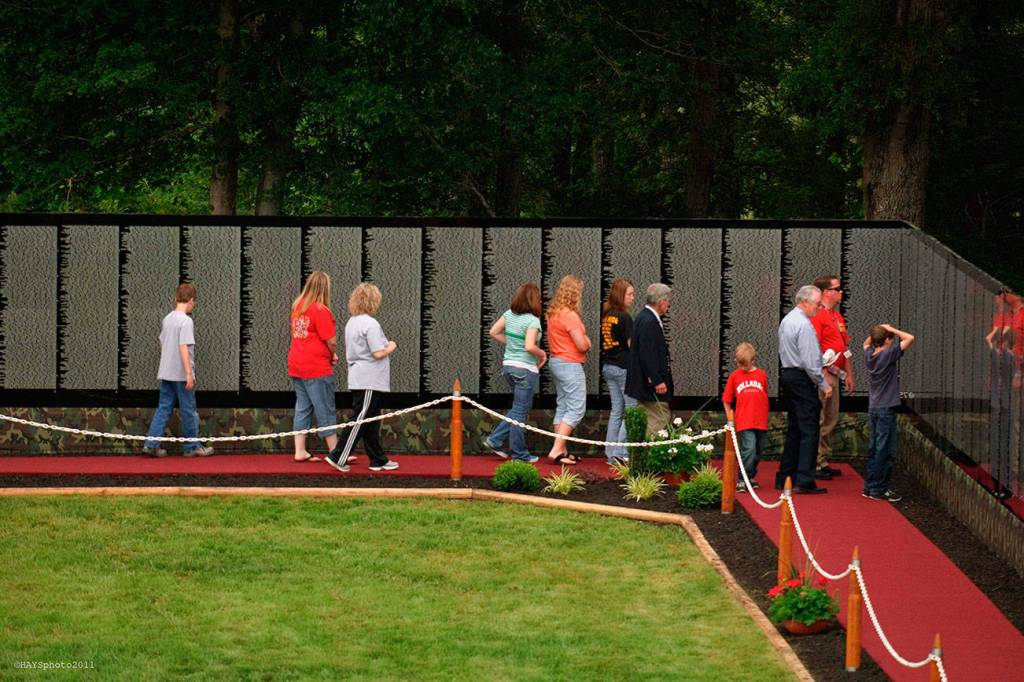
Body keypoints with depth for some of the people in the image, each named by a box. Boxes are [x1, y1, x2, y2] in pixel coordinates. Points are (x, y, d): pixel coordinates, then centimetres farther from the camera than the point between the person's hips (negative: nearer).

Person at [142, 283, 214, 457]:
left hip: (166, 372, 7)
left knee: (163, 408, 8)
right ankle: (192, 446, 10)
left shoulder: (167, 319, 10)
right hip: (181, 373, -7)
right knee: (188, 410, 3)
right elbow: (184, 347, -20)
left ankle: (151, 443, 0)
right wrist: (189, 374, -20)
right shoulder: (186, 321, -14)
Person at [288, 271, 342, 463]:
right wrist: (334, 355, 6)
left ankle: (300, 451, 10)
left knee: (303, 408, 12)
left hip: (296, 366, 7)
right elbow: (331, 341, -17)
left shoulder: (297, 306, 8)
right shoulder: (321, 310, -15)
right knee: (326, 411, 0)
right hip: (317, 367, -7)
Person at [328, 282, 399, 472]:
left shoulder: (351, 323, 11)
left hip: (357, 378, 9)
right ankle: (338, 457, -5)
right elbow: (378, 353, -21)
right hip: (369, 380, -9)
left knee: (371, 421, 13)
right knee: (361, 420, -5)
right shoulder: (370, 324, -17)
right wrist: (391, 347, -1)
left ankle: (378, 460, 18)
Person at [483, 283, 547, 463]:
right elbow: (529, 346, -27)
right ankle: (519, 453, 11)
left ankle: (495, 440, 16)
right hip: (526, 369, -7)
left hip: (508, 365, 7)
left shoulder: (509, 314, 3)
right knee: (520, 411, 2)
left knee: (520, 408, 21)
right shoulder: (532, 321, -18)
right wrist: (543, 354, -8)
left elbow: (493, 332, 9)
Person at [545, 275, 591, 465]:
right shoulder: (570, 316, -19)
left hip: (556, 362, 10)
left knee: (562, 407, 13)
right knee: (576, 409, -8)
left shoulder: (553, 313, 9)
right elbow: (583, 345, -21)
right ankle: (556, 450, -14)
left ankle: (561, 451, 14)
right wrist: (587, 342, 4)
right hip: (570, 365, -10)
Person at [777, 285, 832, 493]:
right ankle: (804, 482, -13)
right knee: (809, 431, -8)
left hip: (787, 374, 10)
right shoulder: (804, 325, -17)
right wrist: (824, 384, -12)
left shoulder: (786, 320, 14)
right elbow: (810, 361, -20)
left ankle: (784, 478, 18)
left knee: (794, 429, 16)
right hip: (802, 379, -10)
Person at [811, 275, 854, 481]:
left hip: (834, 374, 10)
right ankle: (815, 465, -6)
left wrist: (848, 374, 21)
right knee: (820, 421, -8)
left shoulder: (837, 316, 18)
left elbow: (845, 348, 24)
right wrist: (825, 376, -22)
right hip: (823, 373, -10)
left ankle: (823, 462, 20)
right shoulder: (817, 316, -13)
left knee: (831, 419, 13)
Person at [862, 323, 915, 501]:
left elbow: (866, 343, 29)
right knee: (885, 450, -3)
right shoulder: (889, 354, -15)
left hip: (873, 409, 8)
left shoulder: (869, 355, 5)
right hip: (886, 409, -8)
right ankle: (878, 489, -3)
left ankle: (870, 487, 18)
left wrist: (877, 331, 13)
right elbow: (910, 338, -15)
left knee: (874, 448, 14)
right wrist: (891, 329, -6)